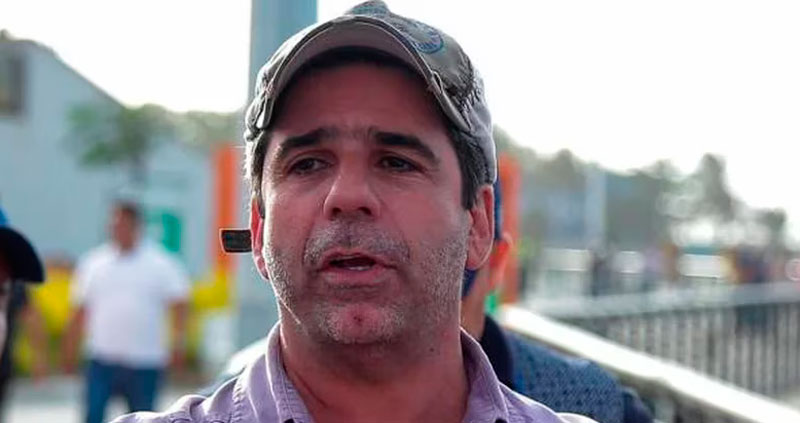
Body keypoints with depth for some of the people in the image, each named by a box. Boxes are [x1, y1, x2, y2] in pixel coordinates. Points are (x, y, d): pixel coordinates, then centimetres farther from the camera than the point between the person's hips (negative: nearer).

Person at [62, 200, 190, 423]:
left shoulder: (161, 264, 1)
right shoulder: (92, 263, 8)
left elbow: (179, 306, -1)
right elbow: (79, 312, 12)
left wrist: (178, 342, -14)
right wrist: (70, 352, 11)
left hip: (145, 363, -1)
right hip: (102, 360, 1)